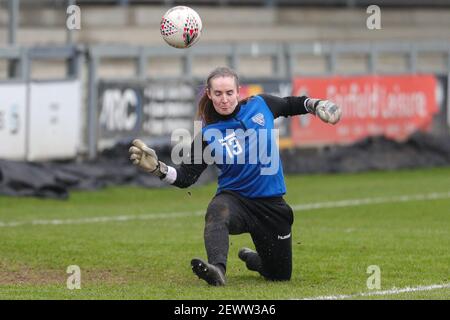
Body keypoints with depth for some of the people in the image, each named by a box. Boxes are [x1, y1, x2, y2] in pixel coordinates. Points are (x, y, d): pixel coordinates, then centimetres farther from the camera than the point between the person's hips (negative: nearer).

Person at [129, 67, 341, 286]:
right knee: (217, 212, -41)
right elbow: (186, 177, -9)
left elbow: (291, 105, 19)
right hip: (235, 199, -3)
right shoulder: (208, 135, -9)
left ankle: (250, 258, 44)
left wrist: (317, 105, 3)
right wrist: (156, 167, -24)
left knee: (280, 275, 11)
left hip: (272, 204, 3)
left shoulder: (260, 105, -2)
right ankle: (217, 270, -59)